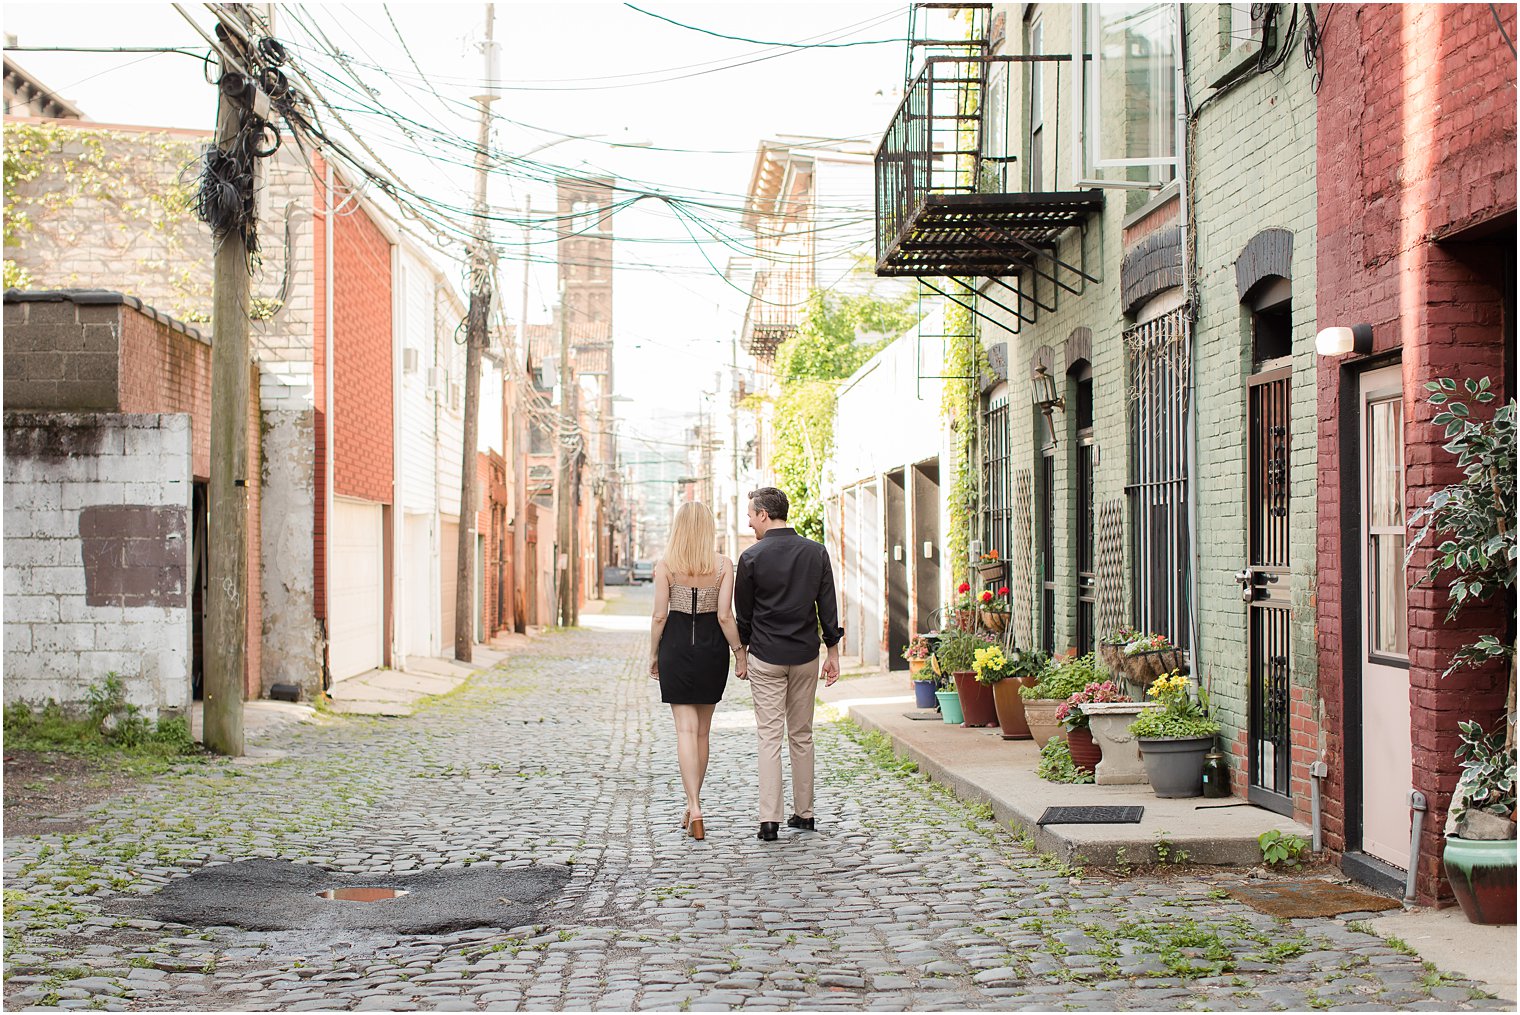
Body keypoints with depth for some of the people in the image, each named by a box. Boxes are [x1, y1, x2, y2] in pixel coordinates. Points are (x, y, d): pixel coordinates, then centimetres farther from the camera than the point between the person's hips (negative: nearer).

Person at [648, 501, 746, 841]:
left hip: (676, 648, -1)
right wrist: (740, 652, 0)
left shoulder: (665, 565, -6)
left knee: (686, 730, -2)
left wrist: (653, 654, 4)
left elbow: (659, 615, -6)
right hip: (712, 650, 1)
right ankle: (692, 806, 24)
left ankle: (694, 808, -16)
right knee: (702, 730, 15)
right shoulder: (723, 565, -4)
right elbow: (725, 616, -9)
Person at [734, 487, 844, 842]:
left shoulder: (752, 557, -9)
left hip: (766, 657, -3)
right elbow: (828, 607, 3)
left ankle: (770, 819, -7)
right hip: (806, 655, 3)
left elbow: (743, 613, 0)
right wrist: (833, 652, 10)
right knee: (802, 735, 13)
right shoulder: (816, 552, 2)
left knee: (770, 736, -1)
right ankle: (804, 813, 17)